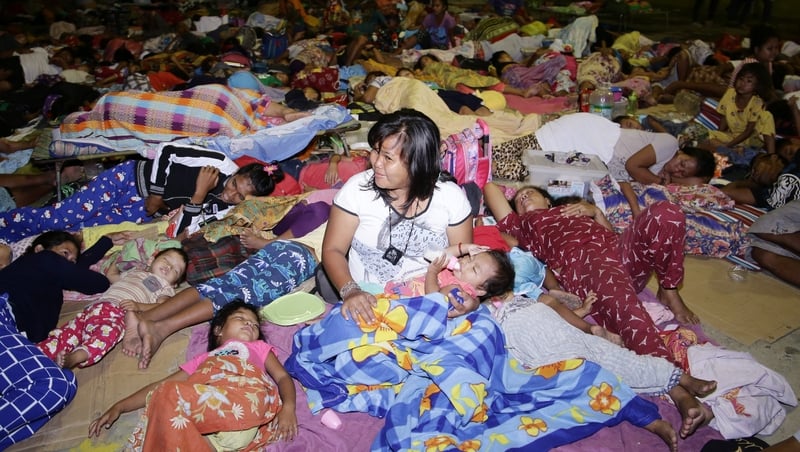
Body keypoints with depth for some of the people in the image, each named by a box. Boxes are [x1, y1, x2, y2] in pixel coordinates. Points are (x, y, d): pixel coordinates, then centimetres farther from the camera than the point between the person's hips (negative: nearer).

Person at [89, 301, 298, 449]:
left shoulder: (259, 347, 33)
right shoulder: (202, 360, 39)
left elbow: (282, 377, 16)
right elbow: (160, 385, 32)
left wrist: (288, 407, -5)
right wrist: (119, 407, 17)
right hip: (205, 420, 2)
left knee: (169, 396, -23)